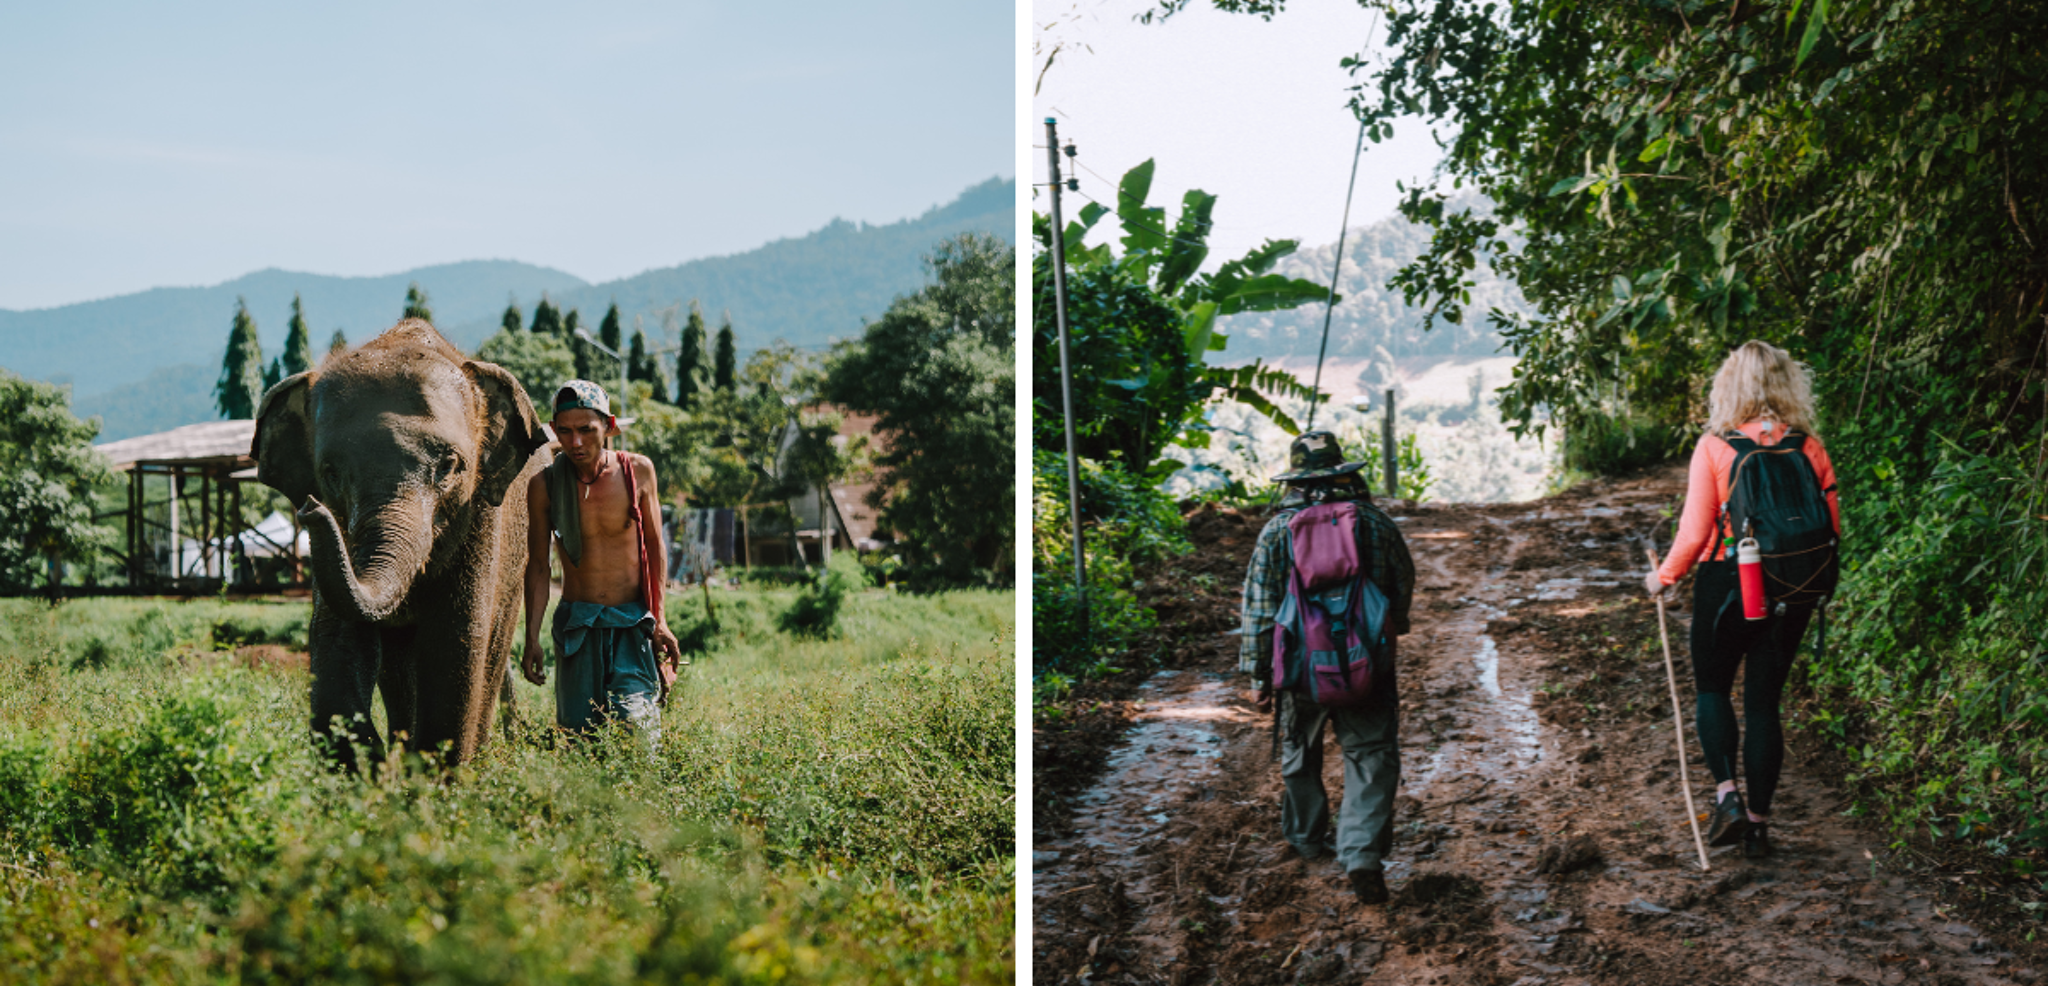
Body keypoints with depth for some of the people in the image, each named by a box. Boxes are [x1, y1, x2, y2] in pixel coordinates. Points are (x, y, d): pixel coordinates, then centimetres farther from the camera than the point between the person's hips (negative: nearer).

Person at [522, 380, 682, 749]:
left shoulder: (637, 471, -3)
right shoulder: (544, 485, -4)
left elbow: (655, 549, 5)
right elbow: (538, 566, 4)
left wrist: (659, 619, -2)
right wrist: (532, 637, -1)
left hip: (633, 622, -1)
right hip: (576, 625, 1)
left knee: (634, 721, -15)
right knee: (577, 727, 0)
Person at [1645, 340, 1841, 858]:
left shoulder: (1714, 446, -11)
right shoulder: (1809, 447, -2)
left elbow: (1695, 533, -11)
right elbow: (1832, 525, 3)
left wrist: (1664, 577, 5)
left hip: (1727, 583, -3)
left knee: (1712, 687, 16)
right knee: (1764, 700, 11)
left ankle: (1727, 794, -3)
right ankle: (1758, 821, 13)